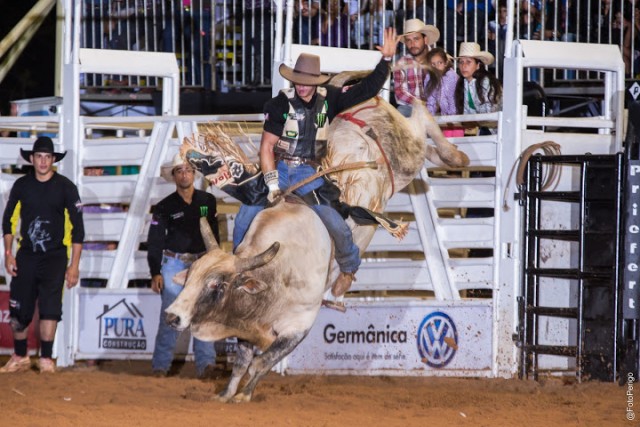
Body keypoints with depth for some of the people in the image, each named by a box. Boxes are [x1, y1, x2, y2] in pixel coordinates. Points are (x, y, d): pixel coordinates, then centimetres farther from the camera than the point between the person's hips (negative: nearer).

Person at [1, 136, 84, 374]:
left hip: (55, 258, -2)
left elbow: (77, 227, -3)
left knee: (50, 308, -10)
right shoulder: (22, 185, 3)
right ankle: (20, 358, 17)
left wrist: (74, 264, -6)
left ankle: (46, 359, -3)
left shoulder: (65, 187, -5)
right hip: (26, 256, 3)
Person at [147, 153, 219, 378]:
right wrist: (155, 273, -4)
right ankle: (160, 366, -1)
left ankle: (205, 362, -14)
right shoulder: (165, 207, 1)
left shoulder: (208, 201, 8)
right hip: (173, 264, -2)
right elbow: (154, 241, 3)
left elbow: (214, 235, 17)